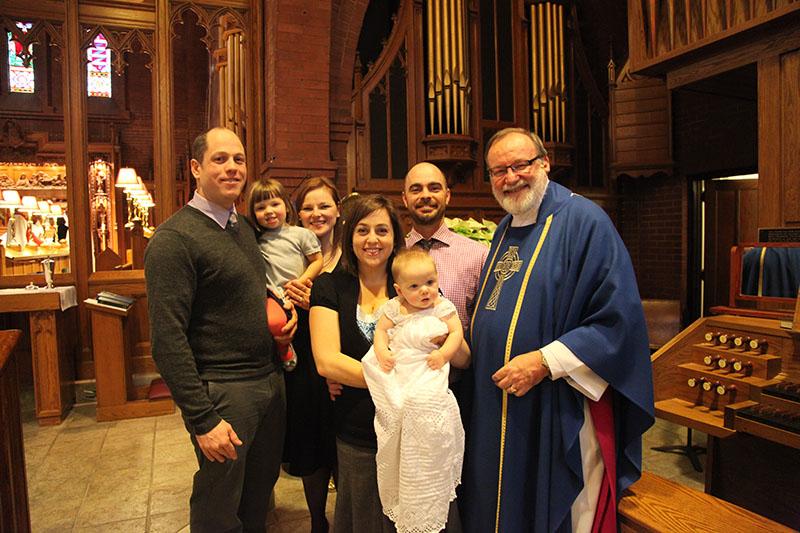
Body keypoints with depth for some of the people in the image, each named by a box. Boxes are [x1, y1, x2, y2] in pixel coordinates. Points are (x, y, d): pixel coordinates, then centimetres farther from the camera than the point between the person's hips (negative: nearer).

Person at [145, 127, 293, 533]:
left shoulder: (245, 228, 10)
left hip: (270, 380, 7)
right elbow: (168, 340, -19)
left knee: (258, 498, 22)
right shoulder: (174, 239, -15)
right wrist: (203, 419, -20)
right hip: (222, 391, -7)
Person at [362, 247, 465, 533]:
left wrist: (444, 353, -16)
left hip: (429, 371, -2)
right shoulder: (394, 308, 10)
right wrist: (382, 351, -7)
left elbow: (457, 332, 0)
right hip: (397, 370, 2)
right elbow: (381, 329, 11)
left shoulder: (443, 307, 5)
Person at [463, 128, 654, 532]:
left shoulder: (583, 221, -13)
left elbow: (619, 318, -20)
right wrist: (464, 342, 6)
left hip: (560, 419, -7)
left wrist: (545, 362, -23)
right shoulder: (505, 230, 12)